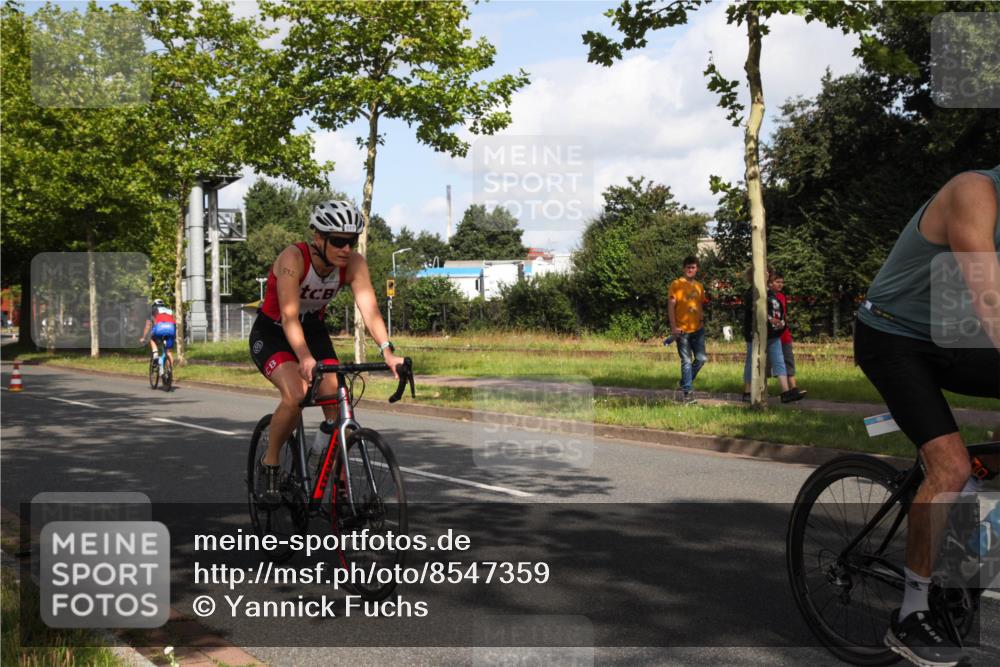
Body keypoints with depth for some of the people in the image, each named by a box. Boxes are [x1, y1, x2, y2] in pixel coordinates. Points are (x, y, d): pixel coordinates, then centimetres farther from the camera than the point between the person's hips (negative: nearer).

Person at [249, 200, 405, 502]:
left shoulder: (354, 263, -17)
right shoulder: (293, 258, -29)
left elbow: (369, 307, -27)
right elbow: (289, 314, -38)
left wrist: (388, 352, -43)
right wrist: (305, 359, -53)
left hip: (314, 332, 4)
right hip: (271, 333, -4)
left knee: (338, 406, -12)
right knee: (295, 395, -29)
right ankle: (270, 463, -5)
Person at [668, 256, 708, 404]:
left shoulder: (699, 286, 14)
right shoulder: (676, 284, -3)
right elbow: (671, 305, -6)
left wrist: (702, 320, 10)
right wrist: (673, 326, -13)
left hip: (697, 329, 5)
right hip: (682, 330, -5)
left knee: (701, 358, 1)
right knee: (686, 361, -3)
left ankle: (685, 383, 22)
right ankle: (688, 391, 3)